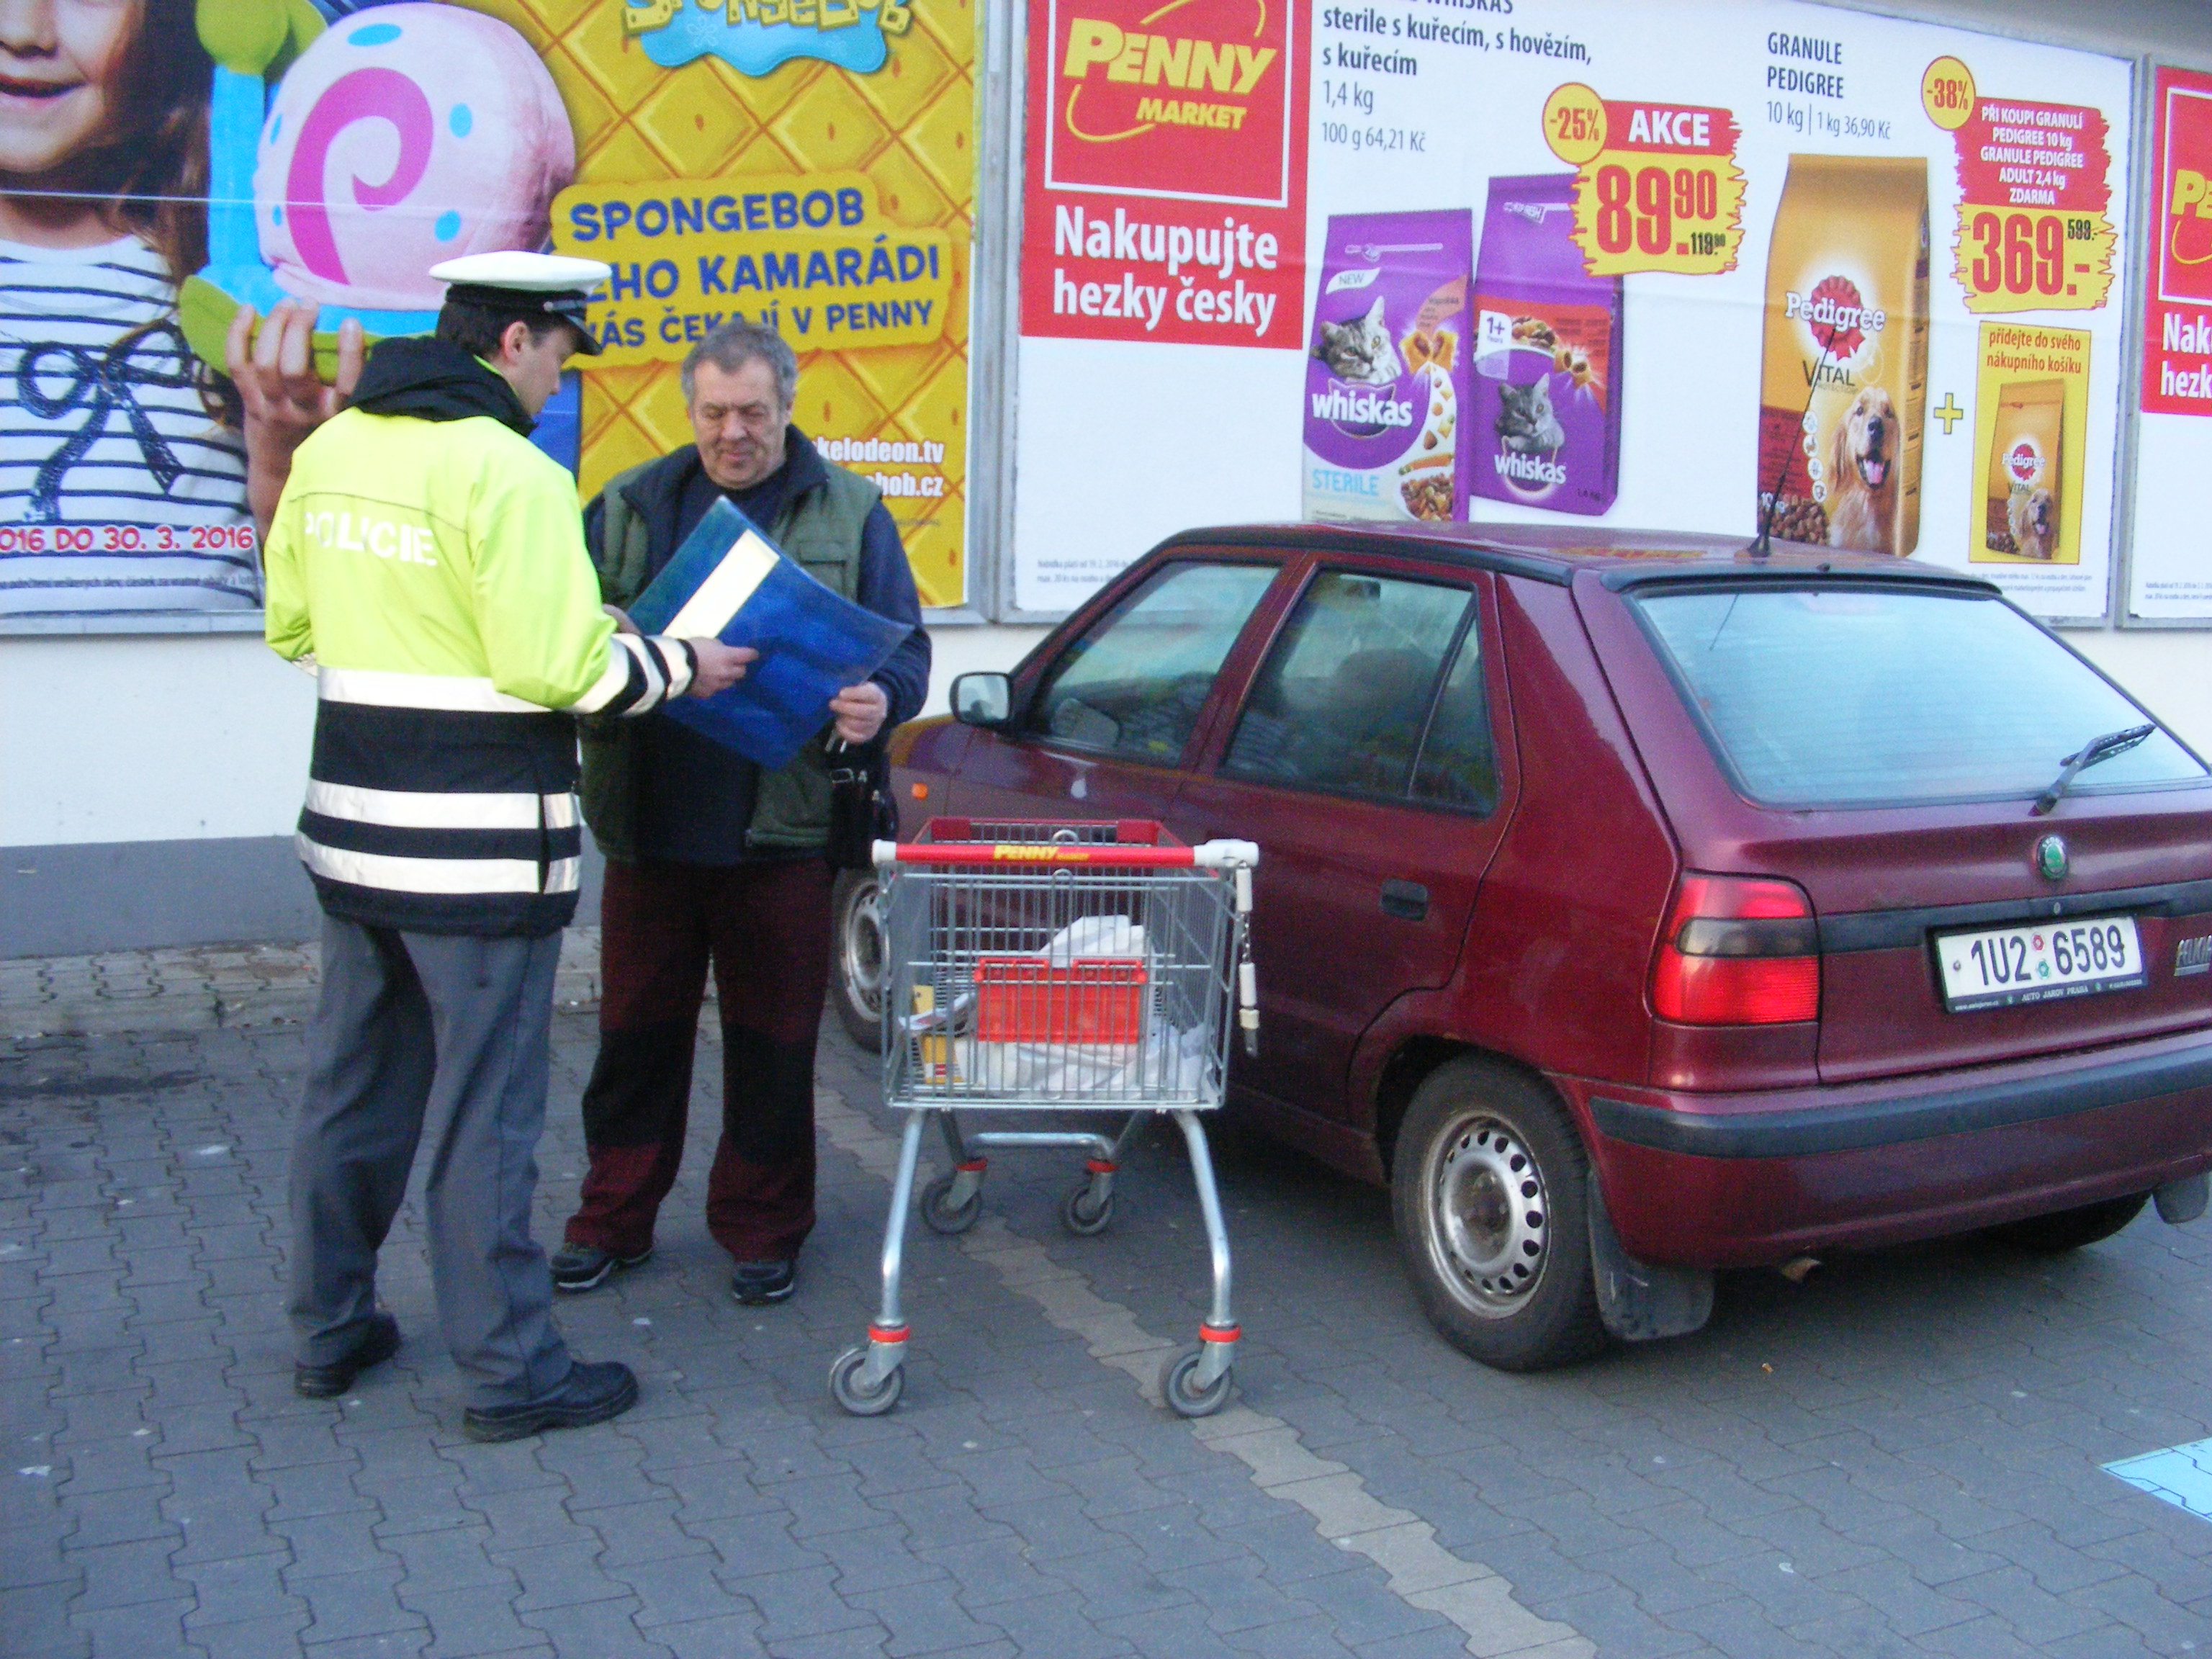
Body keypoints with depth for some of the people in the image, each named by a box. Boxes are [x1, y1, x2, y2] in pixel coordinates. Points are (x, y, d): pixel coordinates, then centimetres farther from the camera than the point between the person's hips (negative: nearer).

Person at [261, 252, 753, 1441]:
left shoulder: (328, 451, 8)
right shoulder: (506, 470, -17)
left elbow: (292, 628, 14)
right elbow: (559, 668, -20)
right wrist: (682, 666, -5)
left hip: (354, 833, 8)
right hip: (480, 851, -8)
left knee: (352, 1086, 18)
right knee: (484, 1112, 2)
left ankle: (329, 1329, 31)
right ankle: (509, 1371, 12)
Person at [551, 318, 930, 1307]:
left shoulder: (848, 514, 6)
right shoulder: (630, 505, 11)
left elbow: (905, 649, 5)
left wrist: (881, 700, -19)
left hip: (782, 831, -2)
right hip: (647, 824, 2)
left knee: (773, 1041, 7)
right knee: (636, 1034, 11)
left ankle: (761, 1229, 23)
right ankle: (613, 1219, 27)